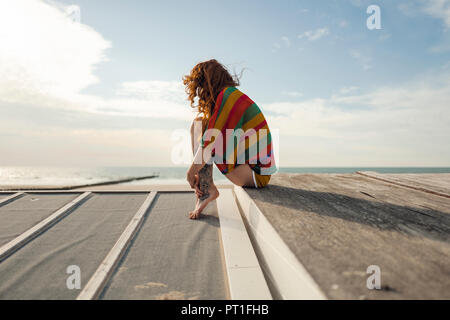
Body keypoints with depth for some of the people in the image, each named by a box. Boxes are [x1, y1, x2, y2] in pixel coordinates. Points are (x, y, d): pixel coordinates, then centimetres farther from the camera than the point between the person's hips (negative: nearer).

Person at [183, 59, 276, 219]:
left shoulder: (228, 95, -14)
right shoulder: (233, 96, 16)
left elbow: (213, 140, -18)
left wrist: (192, 171, -5)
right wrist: (198, 172, 10)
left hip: (255, 174, -10)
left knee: (198, 125, -11)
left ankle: (207, 190, -10)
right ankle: (206, 188, 1)